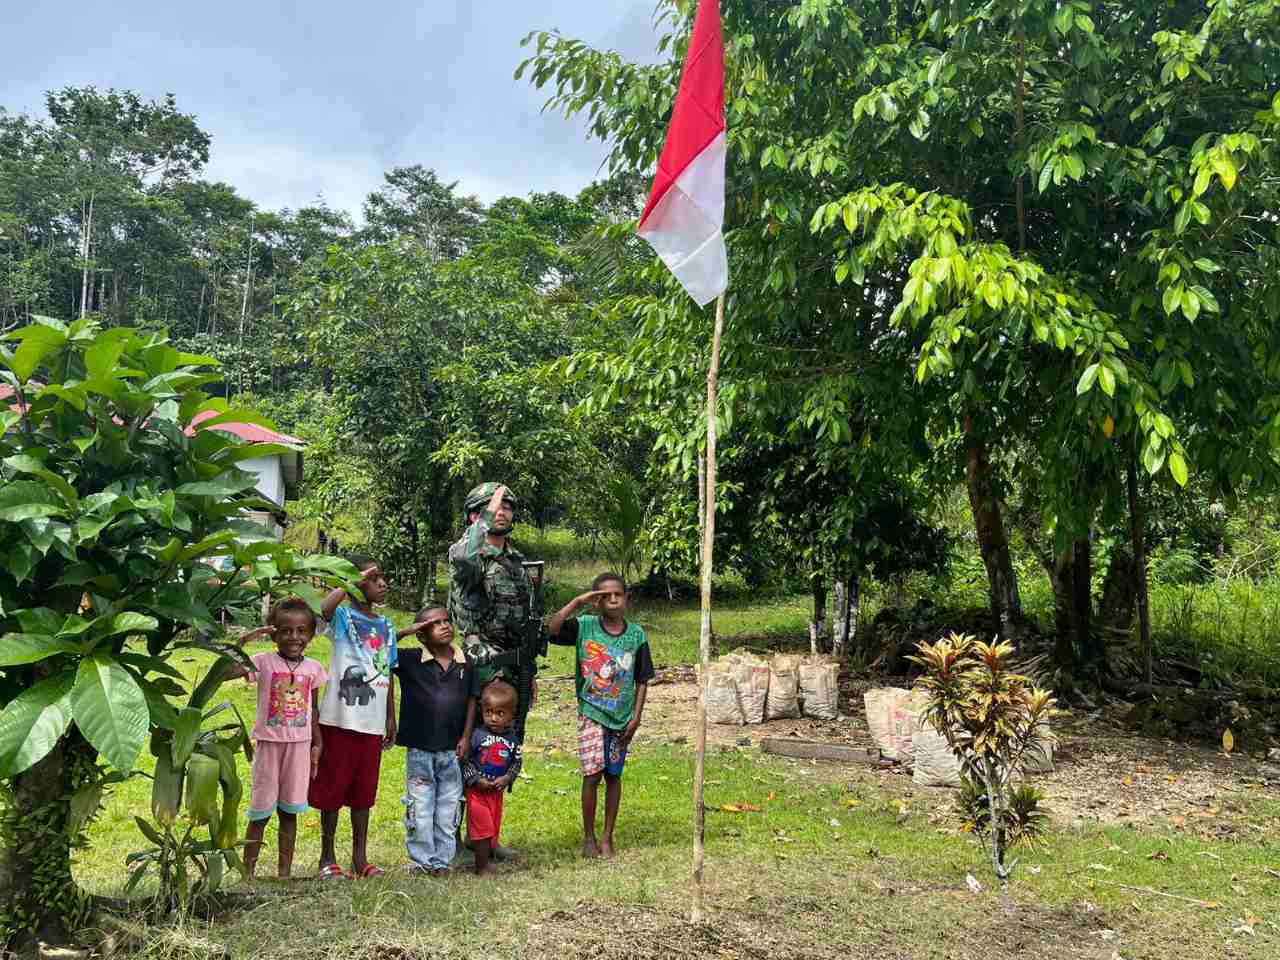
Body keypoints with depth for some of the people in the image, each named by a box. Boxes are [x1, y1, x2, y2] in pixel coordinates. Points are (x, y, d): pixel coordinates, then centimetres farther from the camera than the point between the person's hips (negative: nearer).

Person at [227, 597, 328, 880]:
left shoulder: (313, 668, 3)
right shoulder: (264, 662, -7)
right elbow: (225, 672, -21)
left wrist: (318, 745, 8)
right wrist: (242, 641, -26)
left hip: (300, 744, 3)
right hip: (269, 743, -2)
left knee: (289, 811, 9)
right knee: (261, 811, 4)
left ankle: (285, 872, 17)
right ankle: (248, 872, 15)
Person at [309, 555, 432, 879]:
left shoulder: (386, 626, 12)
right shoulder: (343, 616, -7)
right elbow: (322, 609, -32)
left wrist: (391, 718, 14)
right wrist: (354, 581, -23)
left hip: (372, 722, 6)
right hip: (341, 719, -6)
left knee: (364, 791, 13)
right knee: (333, 788, 5)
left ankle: (360, 857, 22)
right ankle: (327, 857, 17)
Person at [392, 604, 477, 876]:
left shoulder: (465, 664, 1)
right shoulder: (409, 660, -6)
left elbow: (472, 700, 7)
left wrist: (465, 736, 1)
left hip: (452, 750, 2)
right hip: (419, 749, -2)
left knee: (448, 809, 10)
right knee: (420, 809, 6)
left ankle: (442, 860, 22)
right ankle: (422, 859, 20)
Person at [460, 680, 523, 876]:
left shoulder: (511, 737, -1)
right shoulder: (477, 735, -13)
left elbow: (516, 762, 6)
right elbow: (465, 760, -10)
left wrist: (507, 778, -11)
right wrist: (477, 780, -17)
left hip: (497, 791, 4)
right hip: (477, 790, -4)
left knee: (494, 828, 13)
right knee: (483, 829, -2)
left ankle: (486, 860, 29)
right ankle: (482, 868, 9)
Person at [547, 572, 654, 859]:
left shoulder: (636, 634, -1)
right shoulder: (584, 626, -5)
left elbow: (642, 680, 4)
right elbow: (551, 630, -22)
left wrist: (636, 716, -2)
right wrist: (577, 602, -24)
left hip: (622, 717, 2)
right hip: (592, 713, -2)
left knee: (613, 775, 9)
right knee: (592, 774, -5)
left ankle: (607, 838, 22)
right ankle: (588, 838, 12)